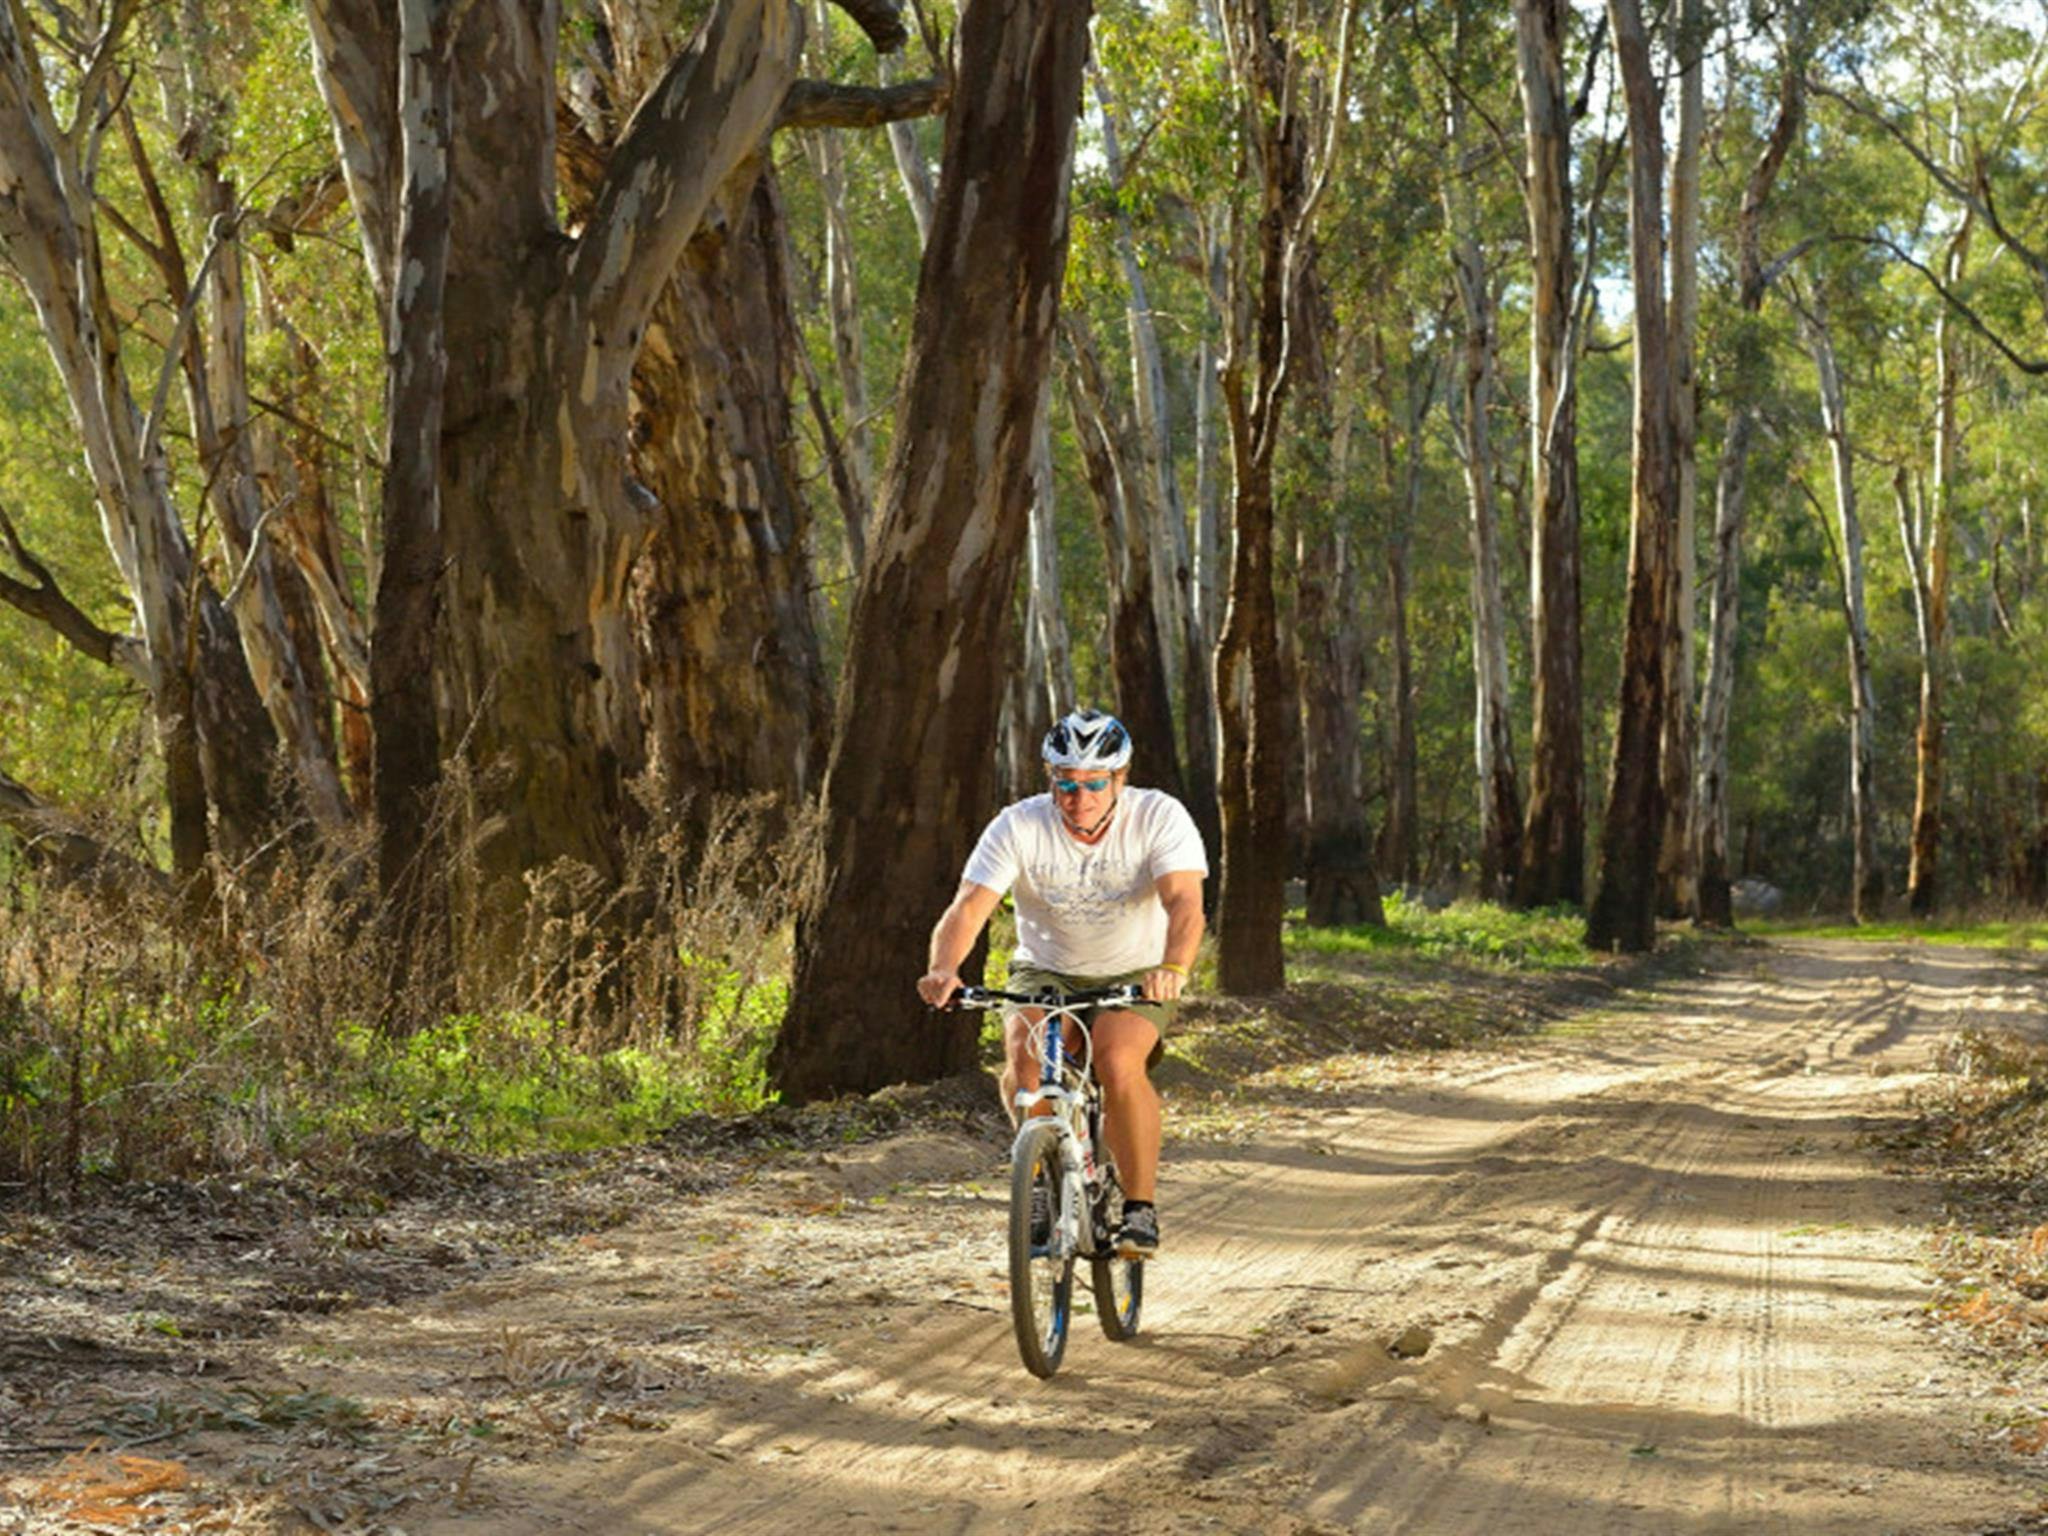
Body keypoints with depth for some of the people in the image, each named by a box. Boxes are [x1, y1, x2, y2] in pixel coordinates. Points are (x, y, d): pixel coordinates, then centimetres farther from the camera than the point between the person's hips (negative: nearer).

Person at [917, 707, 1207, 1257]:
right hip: (1046, 971, 1)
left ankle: (1141, 1207, -15)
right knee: (1025, 1057, -29)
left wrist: (1173, 969, -53)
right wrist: (943, 970, -47)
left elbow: (1184, 903, -32)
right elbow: (968, 907, -26)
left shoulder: (1160, 817, -19)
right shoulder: (1018, 827, -17)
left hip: (1134, 975, -1)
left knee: (1119, 1064, -30)